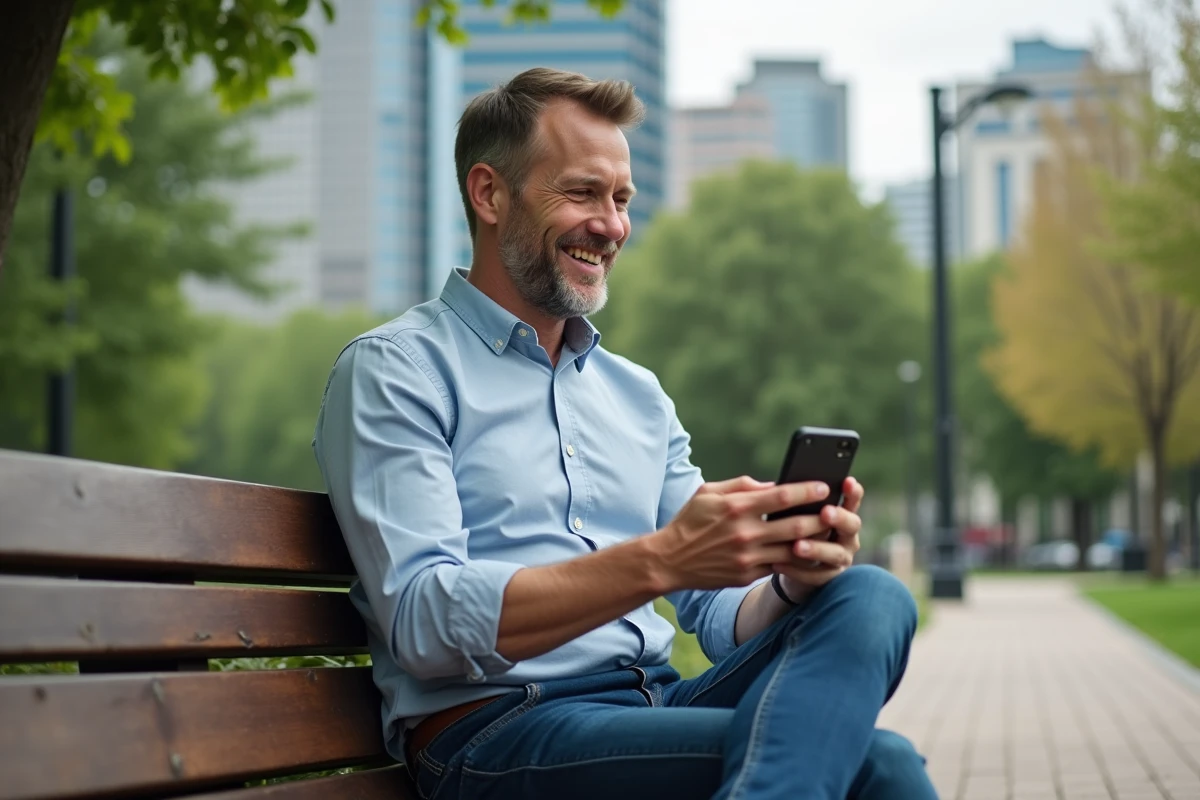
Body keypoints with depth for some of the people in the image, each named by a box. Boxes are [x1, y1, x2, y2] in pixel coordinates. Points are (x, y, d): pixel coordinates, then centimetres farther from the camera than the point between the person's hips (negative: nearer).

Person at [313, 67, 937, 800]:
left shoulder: (639, 394, 22)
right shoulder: (395, 370, 0)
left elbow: (723, 616, 17)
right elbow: (424, 622, -14)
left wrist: (791, 578, -8)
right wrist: (658, 561, -25)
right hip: (496, 734, -7)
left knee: (871, 598, -26)